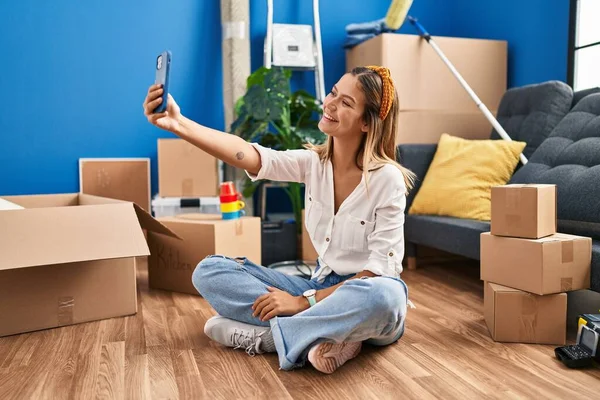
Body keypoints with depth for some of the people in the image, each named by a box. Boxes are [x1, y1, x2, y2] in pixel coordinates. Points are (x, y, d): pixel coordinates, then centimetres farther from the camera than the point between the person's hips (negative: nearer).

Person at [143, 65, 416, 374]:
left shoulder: (387, 178, -16)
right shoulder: (313, 162, -3)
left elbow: (381, 270, -18)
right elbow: (249, 155, -19)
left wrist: (304, 301, -21)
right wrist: (178, 124, -33)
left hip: (367, 296, -5)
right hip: (322, 288, 5)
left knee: (385, 295, -42)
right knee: (209, 271, -8)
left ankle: (260, 334, -26)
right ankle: (327, 333, -20)